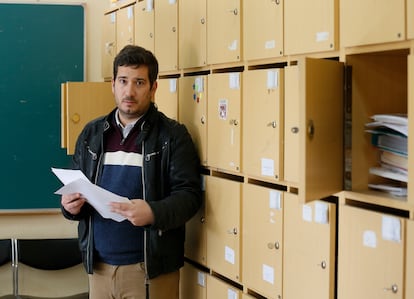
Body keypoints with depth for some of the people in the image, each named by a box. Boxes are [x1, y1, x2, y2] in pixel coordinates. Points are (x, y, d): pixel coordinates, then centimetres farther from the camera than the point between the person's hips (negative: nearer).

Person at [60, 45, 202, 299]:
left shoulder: (173, 135, -4)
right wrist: (71, 206, -6)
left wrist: (153, 212, -27)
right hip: (99, 265, 4)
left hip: (151, 268, -4)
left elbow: (189, 194, -9)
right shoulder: (92, 134, 10)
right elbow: (75, 188, 16)